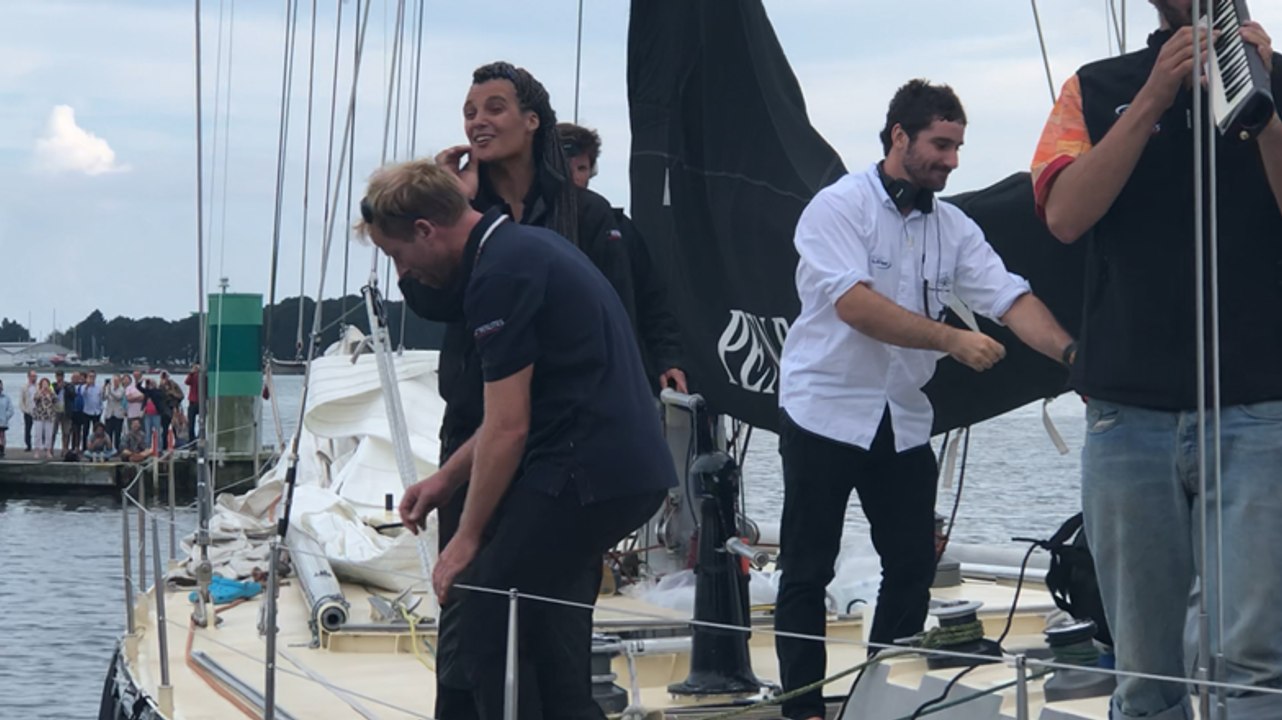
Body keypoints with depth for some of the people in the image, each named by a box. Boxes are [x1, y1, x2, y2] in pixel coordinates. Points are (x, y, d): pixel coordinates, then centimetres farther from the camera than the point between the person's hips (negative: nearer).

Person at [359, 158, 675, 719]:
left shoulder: (501, 274, -15)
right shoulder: (529, 246, 17)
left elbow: (508, 428, -14)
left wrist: (468, 538, -5)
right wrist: (449, 478, 26)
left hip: (581, 477, -10)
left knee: (473, 626, -3)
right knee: (550, 637, 15)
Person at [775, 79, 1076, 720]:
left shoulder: (953, 228, 7)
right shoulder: (839, 206, -11)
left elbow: (1010, 299, -4)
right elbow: (853, 304, -24)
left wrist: (1072, 354, -21)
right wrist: (951, 340, -28)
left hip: (903, 419, 6)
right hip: (825, 410, -6)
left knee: (914, 565, 7)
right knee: (807, 570, 1)